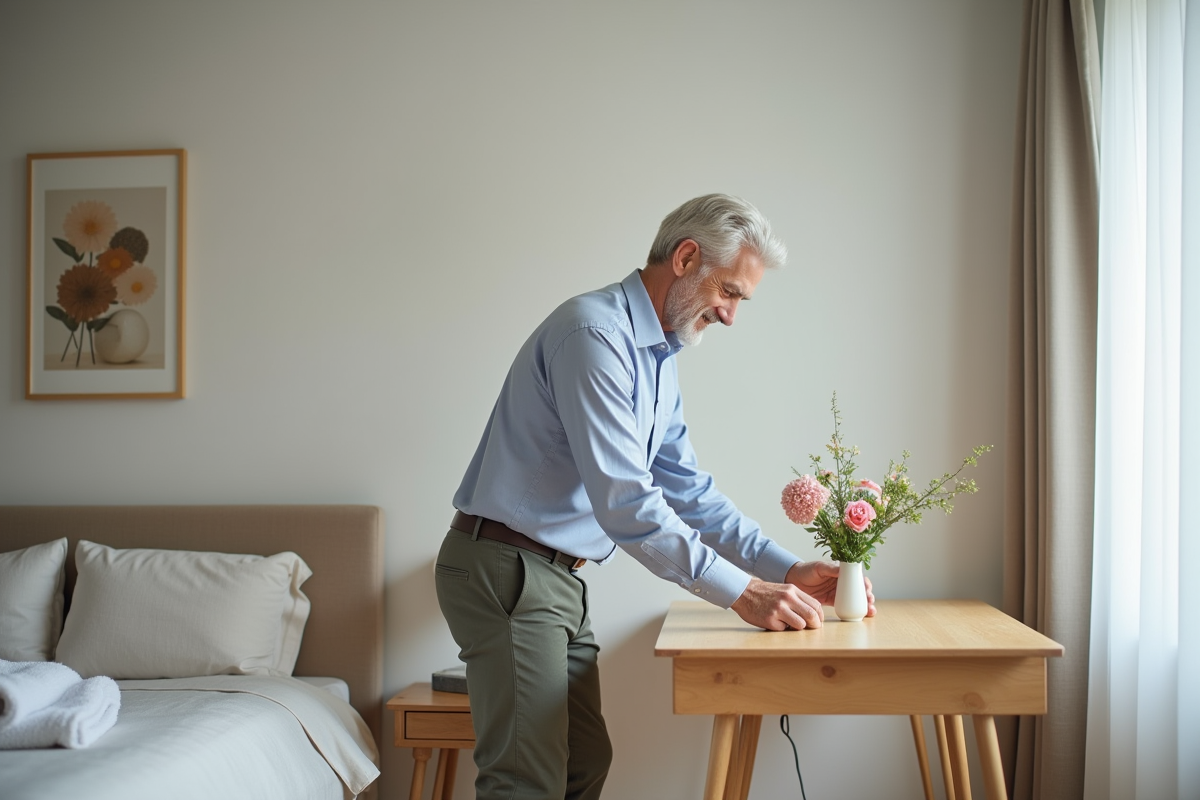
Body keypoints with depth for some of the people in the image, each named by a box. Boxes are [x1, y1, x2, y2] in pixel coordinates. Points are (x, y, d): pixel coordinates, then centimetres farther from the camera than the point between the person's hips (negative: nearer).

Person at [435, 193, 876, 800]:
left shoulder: (658, 361, 14)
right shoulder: (594, 333, -19)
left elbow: (687, 489, 17)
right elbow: (623, 502, -27)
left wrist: (786, 568, 5)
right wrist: (742, 592, -25)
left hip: (558, 579, 10)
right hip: (507, 570, -10)